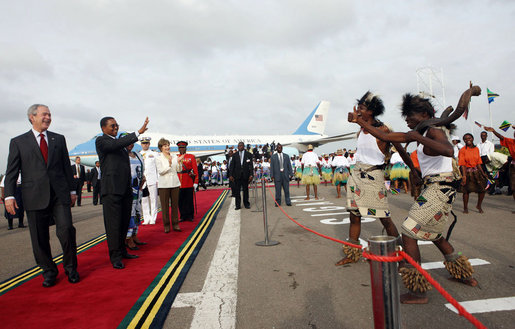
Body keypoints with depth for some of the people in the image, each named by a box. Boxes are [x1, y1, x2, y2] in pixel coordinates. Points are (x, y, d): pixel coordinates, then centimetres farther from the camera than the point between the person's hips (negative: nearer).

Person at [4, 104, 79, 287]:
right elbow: (11, 171, 4)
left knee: (66, 230, -8)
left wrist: (72, 190, 12)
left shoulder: (59, 139, 13)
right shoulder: (18, 142, 8)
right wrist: (9, 196, -5)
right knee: (39, 238, 5)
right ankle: (49, 272, 22)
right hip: (35, 196, -1)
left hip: (59, 194, 1)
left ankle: (71, 268, 12)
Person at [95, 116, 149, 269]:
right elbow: (115, 145, -24)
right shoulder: (101, 141, -3)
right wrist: (138, 133, -28)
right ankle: (115, 256, 7)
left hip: (126, 189, 8)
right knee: (113, 223, -2)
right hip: (112, 190, -8)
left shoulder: (120, 143, 21)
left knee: (124, 222, 13)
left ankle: (122, 251, 26)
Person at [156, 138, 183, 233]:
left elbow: (179, 170, 7)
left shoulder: (174, 156, 8)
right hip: (164, 185, -3)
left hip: (175, 183, 3)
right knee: (165, 205, 1)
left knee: (175, 204, 6)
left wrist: (179, 162, -10)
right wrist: (169, 164, -20)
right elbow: (160, 171, -9)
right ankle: (166, 225, 11)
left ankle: (175, 224, 15)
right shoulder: (158, 158, 0)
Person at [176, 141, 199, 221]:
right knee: (180, 200, 5)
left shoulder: (191, 157, 4)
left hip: (189, 183, -2)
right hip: (179, 183, 2)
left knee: (189, 200, 4)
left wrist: (196, 182, -5)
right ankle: (183, 216, 16)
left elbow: (195, 170, 1)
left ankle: (190, 216, 15)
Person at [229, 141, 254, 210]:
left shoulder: (248, 154, 2)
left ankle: (246, 204, 21)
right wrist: (231, 175, -4)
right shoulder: (235, 155, 6)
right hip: (237, 175, 1)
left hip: (245, 175, -1)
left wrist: (251, 175, -10)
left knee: (245, 189, 9)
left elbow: (250, 165, -1)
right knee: (237, 190, 1)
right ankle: (238, 205, 8)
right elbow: (232, 165, 4)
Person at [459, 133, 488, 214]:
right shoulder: (462, 150, -7)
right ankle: (465, 208, 14)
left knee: (483, 188, -1)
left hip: (476, 171, 5)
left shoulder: (476, 149, 7)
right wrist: (464, 175, -20)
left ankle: (479, 206, 21)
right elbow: (462, 164, -12)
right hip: (467, 171, -5)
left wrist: (483, 173, 8)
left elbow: (478, 163, 12)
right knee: (466, 190, -2)